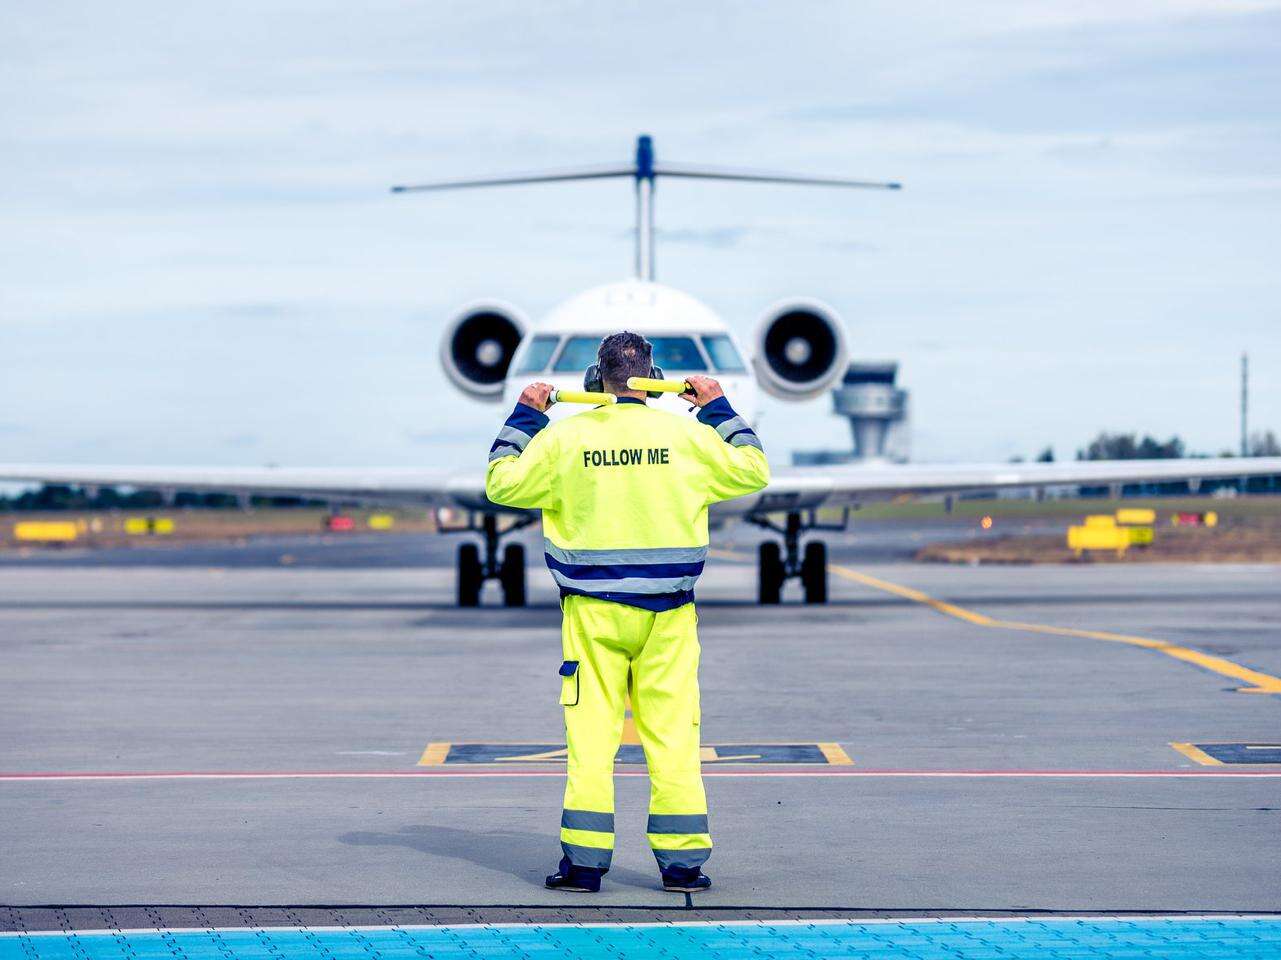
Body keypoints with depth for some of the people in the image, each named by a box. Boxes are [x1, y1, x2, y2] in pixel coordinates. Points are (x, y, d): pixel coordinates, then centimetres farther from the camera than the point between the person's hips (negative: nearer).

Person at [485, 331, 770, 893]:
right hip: (668, 615, 0)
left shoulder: (565, 437, -2)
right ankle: (682, 861, 4)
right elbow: (752, 470, 13)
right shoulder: (686, 436, -1)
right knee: (672, 731, 4)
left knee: (591, 729, 3)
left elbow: (501, 483, 9)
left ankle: (584, 859, 1)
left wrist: (524, 416, 19)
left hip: (593, 613, 0)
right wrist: (719, 407, 21)